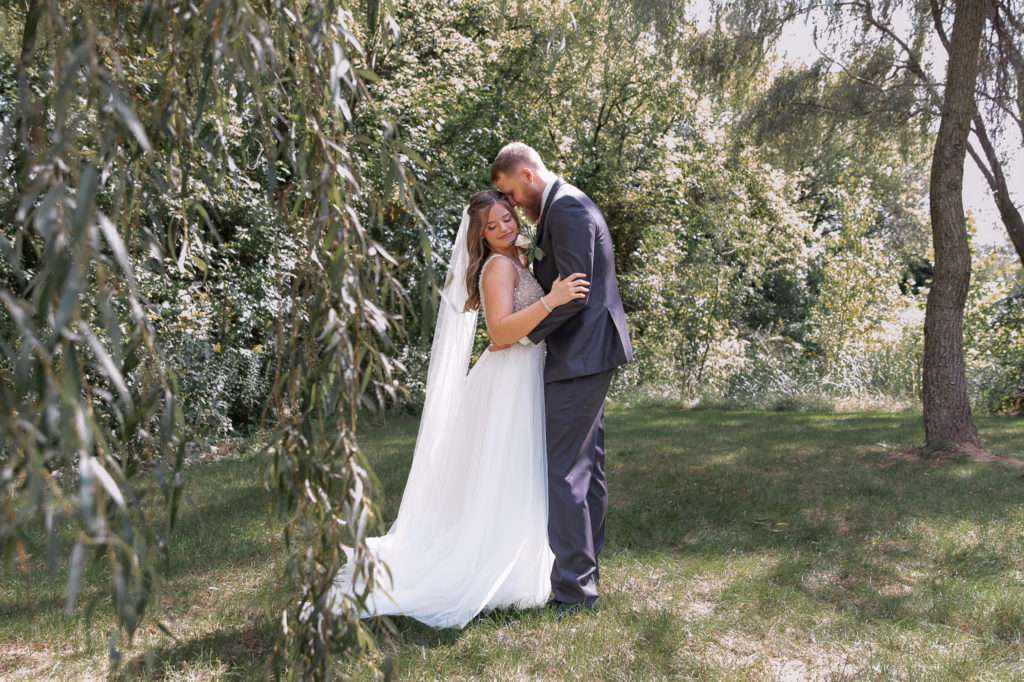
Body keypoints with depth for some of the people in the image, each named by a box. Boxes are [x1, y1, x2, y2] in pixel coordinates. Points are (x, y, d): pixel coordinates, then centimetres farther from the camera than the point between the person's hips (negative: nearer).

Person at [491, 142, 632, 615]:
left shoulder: (566, 208, -15)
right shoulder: (563, 205, 18)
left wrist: (521, 333, -12)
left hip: (580, 358, -11)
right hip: (589, 354, 11)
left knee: (564, 473, -7)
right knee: (587, 466, 17)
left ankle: (574, 590, 0)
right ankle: (586, 568, 29)